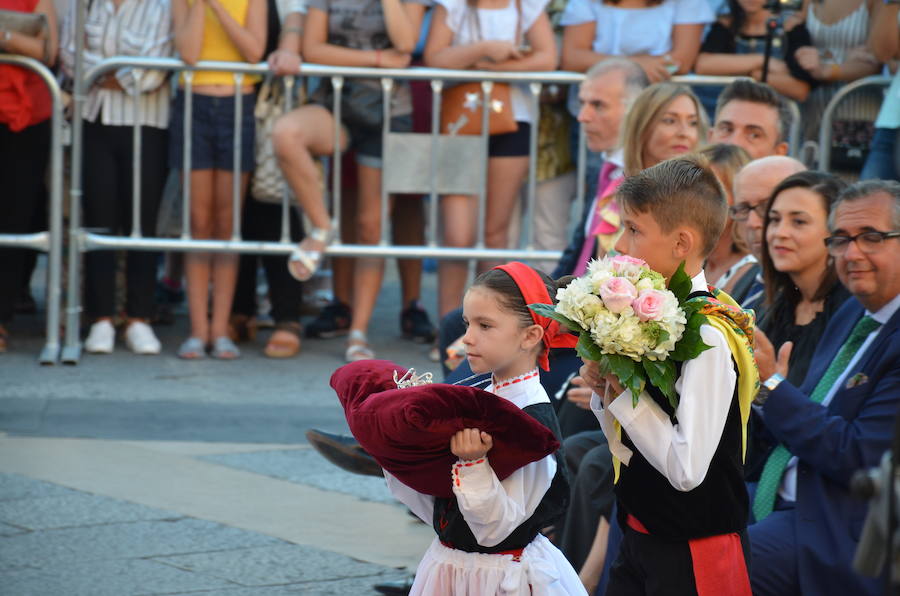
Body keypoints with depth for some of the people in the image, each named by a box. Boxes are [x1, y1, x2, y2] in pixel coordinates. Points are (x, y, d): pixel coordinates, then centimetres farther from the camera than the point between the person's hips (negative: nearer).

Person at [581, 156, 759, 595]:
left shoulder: (708, 339, -21)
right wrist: (605, 390, -5)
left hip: (691, 558, -8)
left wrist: (625, 392, -18)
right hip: (639, 540, 8)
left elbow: (687, 467, -27)